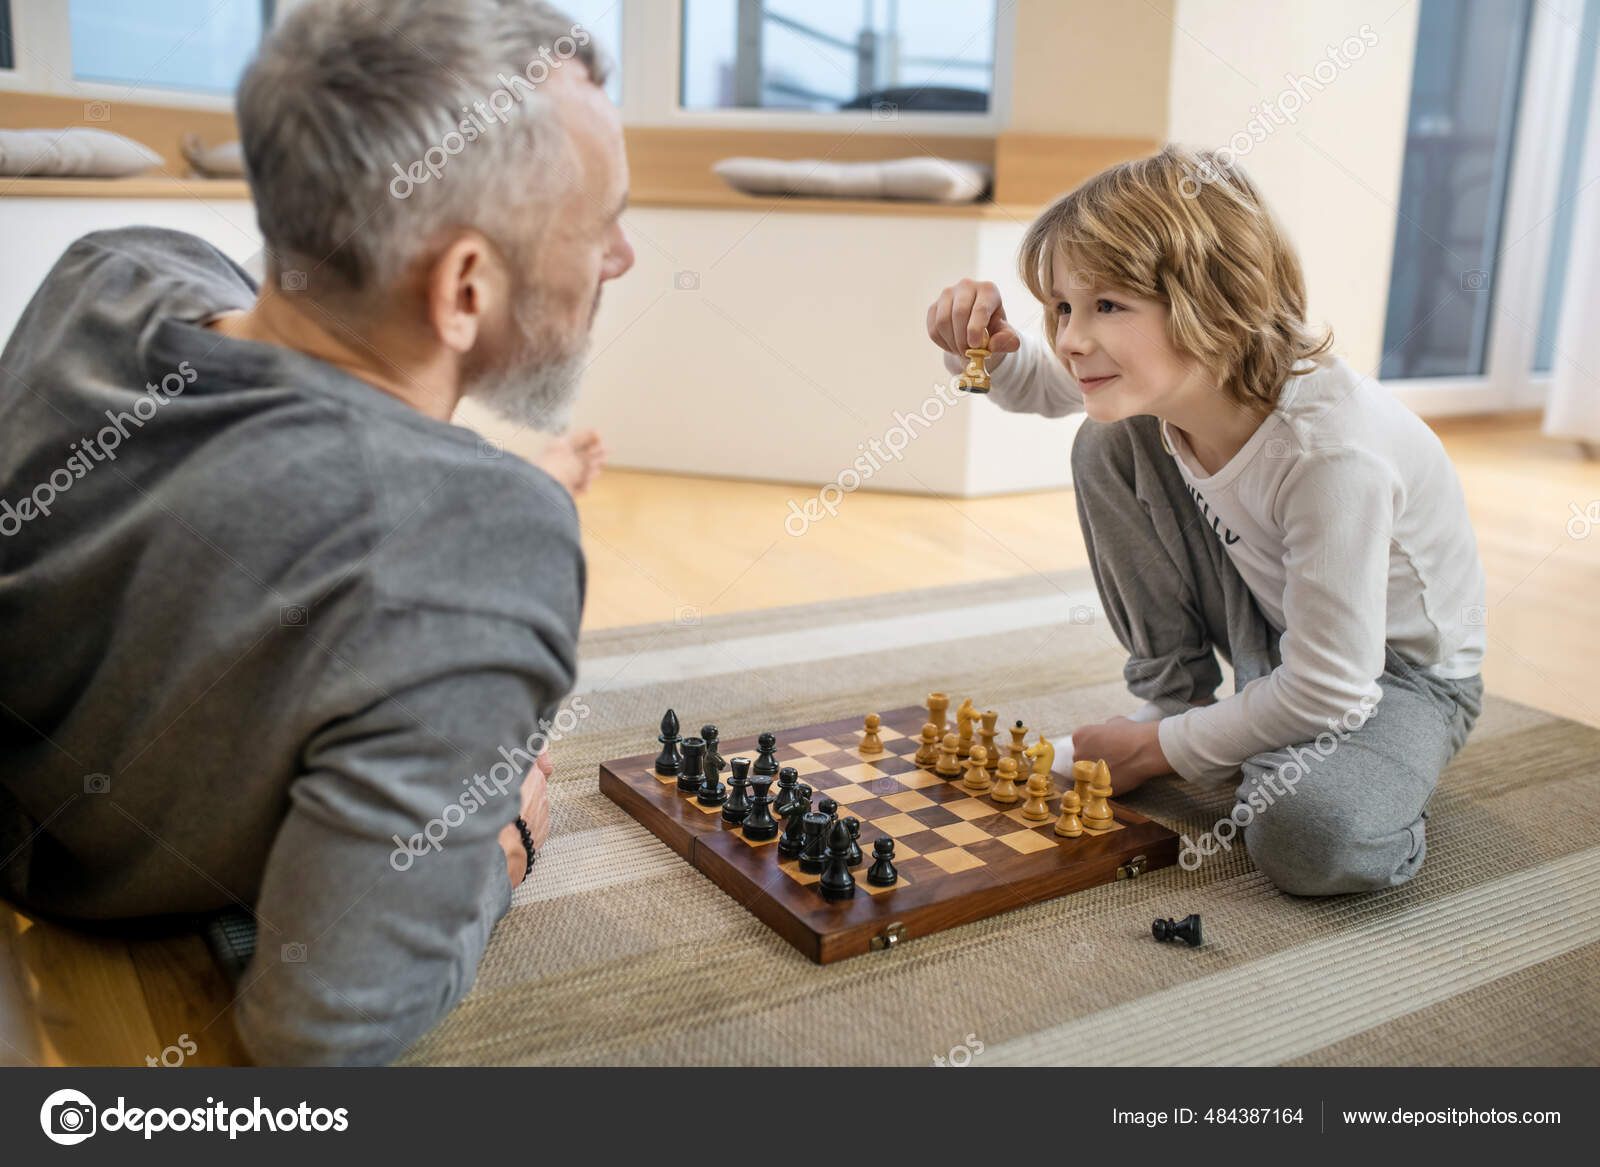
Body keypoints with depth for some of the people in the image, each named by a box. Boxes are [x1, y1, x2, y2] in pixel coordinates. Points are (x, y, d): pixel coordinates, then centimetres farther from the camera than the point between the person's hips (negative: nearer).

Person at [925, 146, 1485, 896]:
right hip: (1271, 640, 6)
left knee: (1310, 842, -37)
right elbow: (1042, 386, 6)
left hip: (1394, 673, -6)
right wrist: (985, 348, -18)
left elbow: (1329, 691, -30)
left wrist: (1162, 749, -18)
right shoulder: (1166, 381, -17)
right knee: (1108, 447, -11)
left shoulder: (1332, 452, -37)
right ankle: (1178, 699, 3)